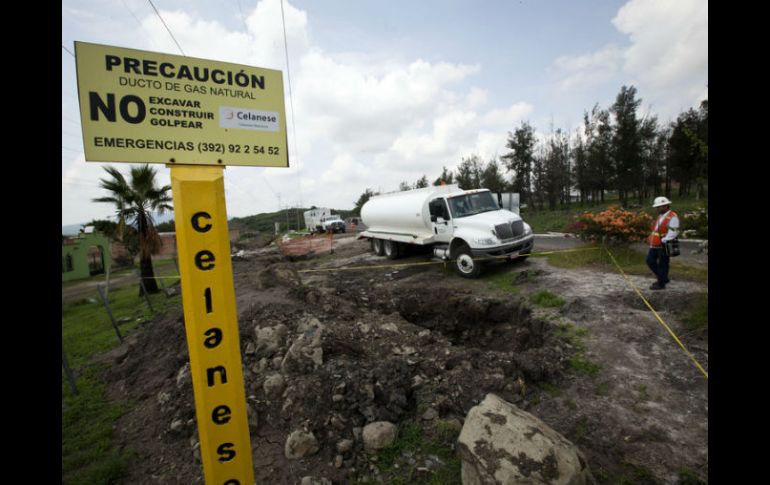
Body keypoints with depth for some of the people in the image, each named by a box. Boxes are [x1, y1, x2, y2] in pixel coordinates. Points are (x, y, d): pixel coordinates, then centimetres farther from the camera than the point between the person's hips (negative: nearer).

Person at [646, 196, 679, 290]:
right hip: (655, 245, 9)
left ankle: (661, 284, 12)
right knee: (650, 261, 13)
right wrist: (651, 239, 12)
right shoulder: (660, 216, 14)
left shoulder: (673, 217, -13)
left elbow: (672, 233, -19)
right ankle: (663, 278, 28)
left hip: (664, 245, -9)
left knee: (662, 264, 1)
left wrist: (663, 241, -21)